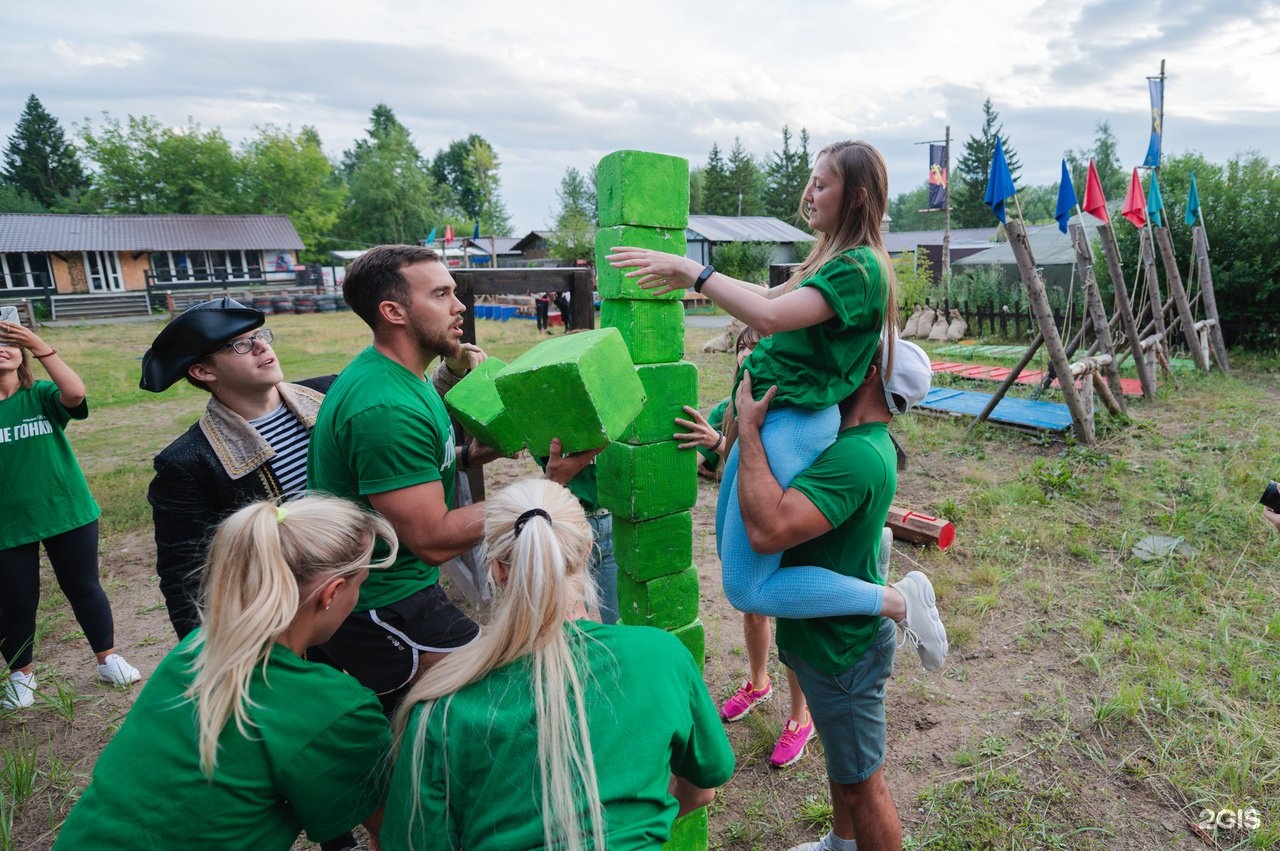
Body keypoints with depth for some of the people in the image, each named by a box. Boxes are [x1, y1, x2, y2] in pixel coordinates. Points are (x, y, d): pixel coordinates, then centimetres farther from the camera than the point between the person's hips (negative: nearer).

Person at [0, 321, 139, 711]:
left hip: (67, 512, -1)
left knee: (84, 588, 12)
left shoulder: (42, 396, -4)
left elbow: (76, 393, -27)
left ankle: (108, 659, 28)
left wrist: (43, 348, -34)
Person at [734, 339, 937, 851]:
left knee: (860, 781, 12)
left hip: (840, 647, -9)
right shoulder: (859, 441, 1)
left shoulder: (858, 457, -33)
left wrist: (749, 428, -34)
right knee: (840, 758, 29)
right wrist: (730, 439, -11)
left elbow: (767, 530, -42)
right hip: (828, 634, 9)